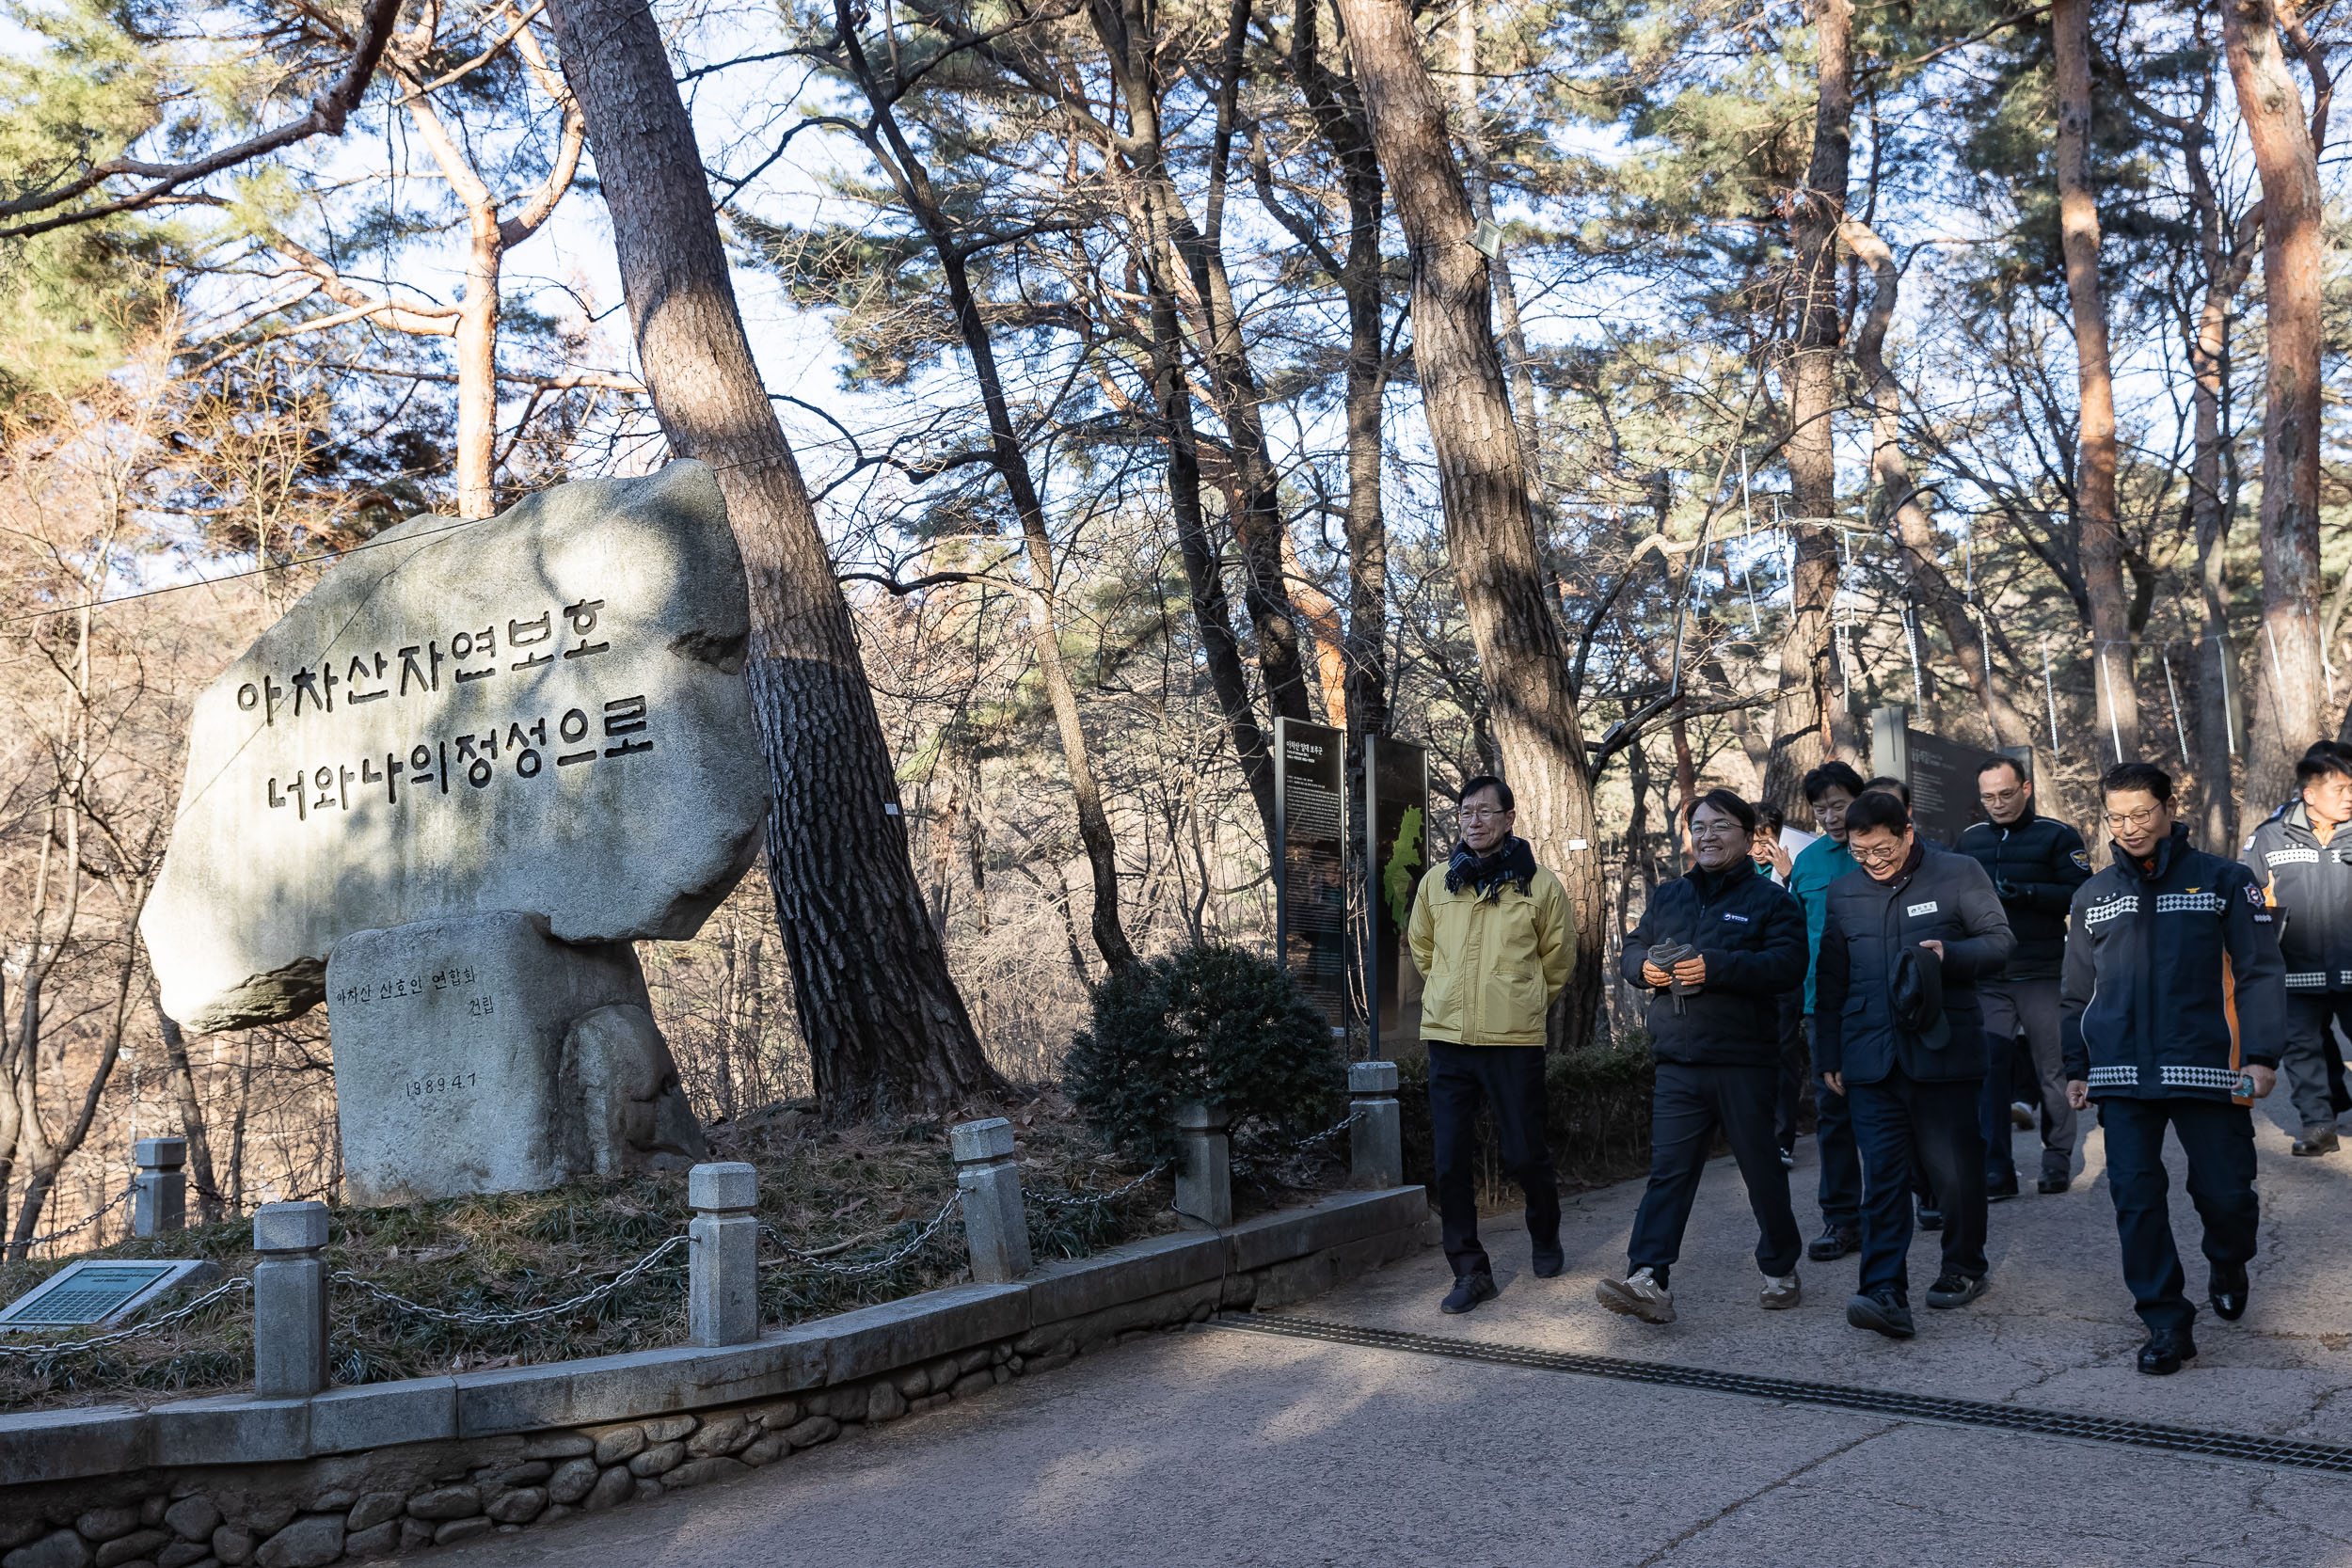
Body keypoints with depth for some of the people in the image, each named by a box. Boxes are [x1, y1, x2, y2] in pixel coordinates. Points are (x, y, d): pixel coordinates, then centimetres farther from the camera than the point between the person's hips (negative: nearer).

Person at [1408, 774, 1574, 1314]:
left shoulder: (1540, 885, -1)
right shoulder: (1435, 882, 6)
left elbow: (1558, 960, 11)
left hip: (1514, 1042, -2)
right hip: (1447, 1040, 2)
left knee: (1524, 1156, 3)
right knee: (1451, 1162, 0)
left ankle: (1545, 1236, 33)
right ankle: (1469, 1270, 12)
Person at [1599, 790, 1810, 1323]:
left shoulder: (1771, 899, 0)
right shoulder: (1668, 897, 16)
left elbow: (1787, 965, -14)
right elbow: (1633, 947, 21)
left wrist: (1715, 966, -24)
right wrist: (1644, 967, -3)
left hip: (1746, 1063, -3)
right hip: (1678, 1063, 4)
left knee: (1762, 1169, 9)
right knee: (1668, 1169, -5)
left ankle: (1781, 1269, 28)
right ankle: (1648, 1280, -13)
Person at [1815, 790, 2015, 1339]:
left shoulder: (1958, 874, 1)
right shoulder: (1844, 892, 12)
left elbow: (2001, 941, 1)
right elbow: (1831, 982, 17)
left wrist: (1951, 953, -20)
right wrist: (1828, 1056, 15)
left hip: (1943, 1052, -2)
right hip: (1871, 1057, 2)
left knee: (1954, 1170, 6)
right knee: (1884, 1176, -5)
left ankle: (1964, 1268, 29)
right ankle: (1886, 1294, -11)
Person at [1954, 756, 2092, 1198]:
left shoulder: (2057, 836, 2)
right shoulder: (1969, 840, 13)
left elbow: (2079, 895, -7)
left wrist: (2026, 893, -18)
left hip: (2042, 977, -3)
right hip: (1986, 979, 3)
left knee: (2052, 1070, 5)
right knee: (1987, 1070, -2)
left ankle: (2057, 1160, 19)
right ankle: (1995, 1170, 2)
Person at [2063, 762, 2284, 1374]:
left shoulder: (2223, 880, 3)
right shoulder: (2093, 896, 13)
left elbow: (2261, 972, 1)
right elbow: (2077, 992, 19)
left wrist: (2261, 1055, -9)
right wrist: (2077, 1068, 15)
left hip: (2205, 1067, -2)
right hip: (2121, 1077, 2)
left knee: (2225, 1191, 2)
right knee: (2135, 1198, -2)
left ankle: (2228, 1267, 36)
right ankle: (2167, 1324, 8)